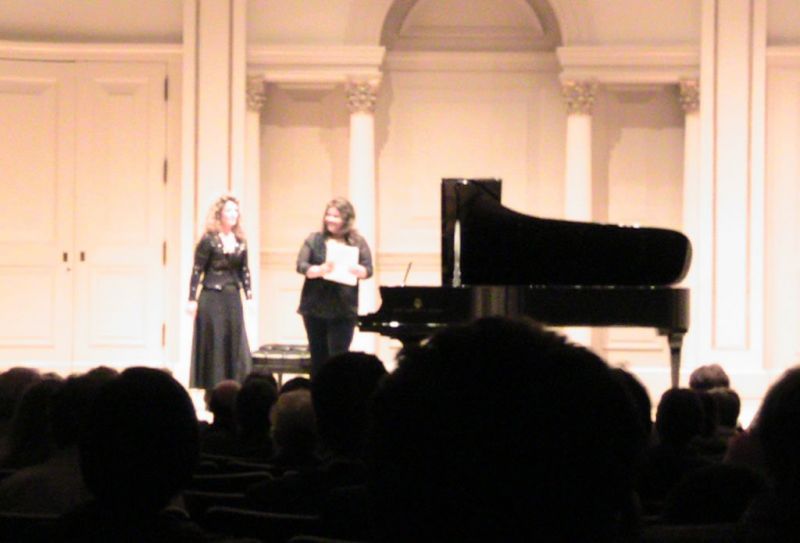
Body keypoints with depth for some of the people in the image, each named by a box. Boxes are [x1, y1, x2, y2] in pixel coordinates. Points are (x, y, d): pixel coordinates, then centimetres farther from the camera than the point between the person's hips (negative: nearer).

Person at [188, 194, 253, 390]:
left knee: (236, 344, 4)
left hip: (233, 298, 5)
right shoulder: (209, 240, -6)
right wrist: (192, 299, -10)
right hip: (212, 298, -5)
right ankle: (212, 387, 6)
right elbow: (197, 271, -6)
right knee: (213, 344, -1)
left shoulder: (240, 241, 8)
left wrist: (249, 293, 4)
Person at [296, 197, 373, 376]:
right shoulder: (314, 239, 5)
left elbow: (368, 269, -1)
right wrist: (320, 269, -23)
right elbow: (301, 266, -3)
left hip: (343, 310, -1)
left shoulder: (357, 243, 5)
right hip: (315, 308, 1)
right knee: (318, 357, 9)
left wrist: (356, 270, -24)